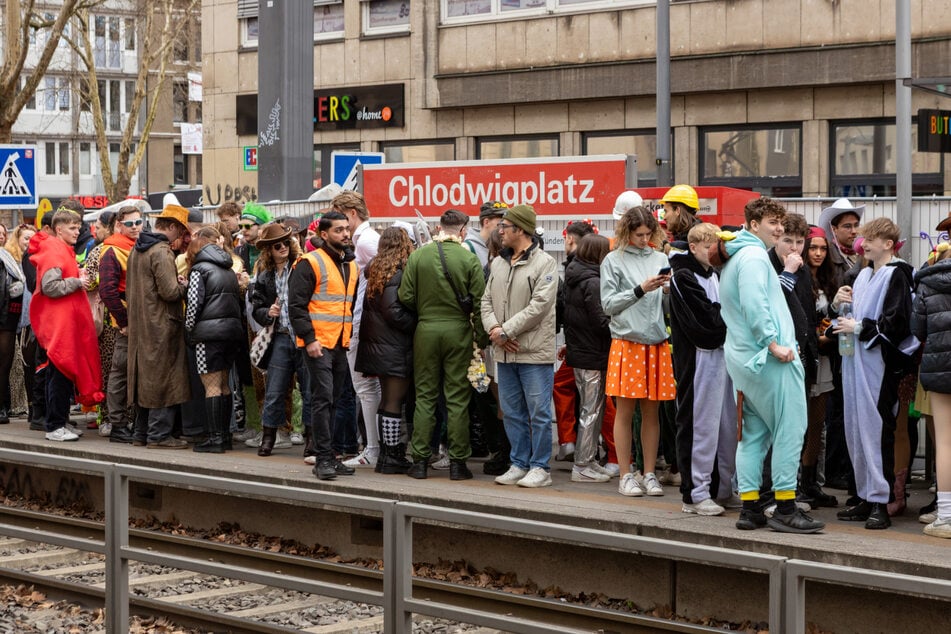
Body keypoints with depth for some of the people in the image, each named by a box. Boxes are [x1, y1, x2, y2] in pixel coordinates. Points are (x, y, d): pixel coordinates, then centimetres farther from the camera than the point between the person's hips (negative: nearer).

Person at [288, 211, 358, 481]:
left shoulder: (351, 266, 16)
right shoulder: (310, 264, -8)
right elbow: (296, 305, -12)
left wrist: (351, 335, 15)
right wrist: (309, 338, -17)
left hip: (341, 345, 7)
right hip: (318, 344, -7)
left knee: (333, 401, 11)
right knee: (323, 400, -10)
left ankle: (327, 456, 18)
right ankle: (324, 458, -7)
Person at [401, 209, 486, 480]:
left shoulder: (418, 255, -3)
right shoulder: (469, 258, -6)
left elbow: (406, 297, -3)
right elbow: (479, 301, -8)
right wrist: (481, 335, 3)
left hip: (426, 329, 1)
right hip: (458, 331, -1)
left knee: (424, 396, 9)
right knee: (457, 398, 4)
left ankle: (420, 460, 9)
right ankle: (457, 462, 6)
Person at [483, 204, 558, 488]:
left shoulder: (544, 263, -8)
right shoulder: (498, 263, 14)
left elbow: (539, 306, -16)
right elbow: (487, 300, 12)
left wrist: (506, 330, -16)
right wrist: (493, 328, -8)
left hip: (535, 352, -7)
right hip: (504, 353, 7)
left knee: (539, 412, -1)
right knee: (512, 412, 12)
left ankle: (540, 468, 6)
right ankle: (519, 464, 21)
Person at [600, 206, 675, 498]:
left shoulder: (660, 259, 11)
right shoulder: (613, 261, 2)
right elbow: (608, 304, -4)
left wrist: (669, 291, -9)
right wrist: (640, 290, -13)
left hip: (657, 343, 3)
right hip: (626, 343, -3)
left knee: (651, 411, 6)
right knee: (625, 411, 0)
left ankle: (649, 474, 13)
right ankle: (625, 476, 7)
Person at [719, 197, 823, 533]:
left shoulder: (733, 260, 20)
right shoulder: (754, 256, -12)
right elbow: (754, 306, -23)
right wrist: (774, 344, -20)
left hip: (742, 358, 10)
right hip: (769, 359, -10)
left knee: (753, 433, 11)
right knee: (790, 430, -6)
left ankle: (749, 507, 11)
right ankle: (785, 508, -4)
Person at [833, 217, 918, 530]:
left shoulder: (896, 275, -7)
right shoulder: (864, 275, 19)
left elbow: (897, 322, -17)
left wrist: (859, 328, -13)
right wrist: (839, 304, 6)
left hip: (878, 362, -9)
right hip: (856, 363, 9)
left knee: (877, 429, -9)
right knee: (855, 429, 9)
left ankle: (880, 503, -6)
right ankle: (865, 498, 17)